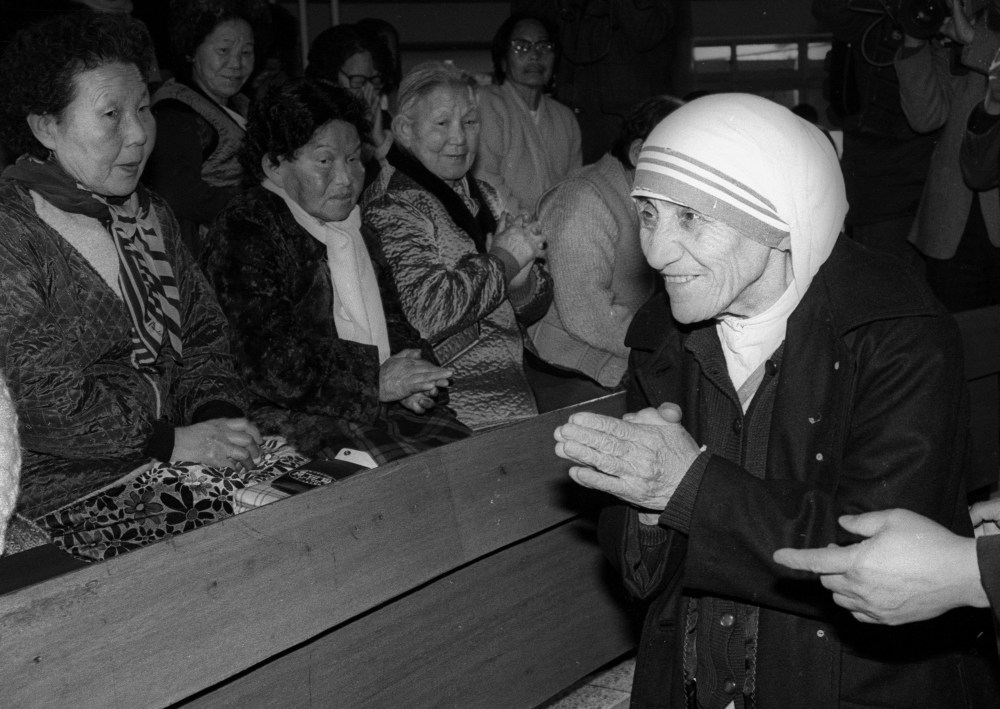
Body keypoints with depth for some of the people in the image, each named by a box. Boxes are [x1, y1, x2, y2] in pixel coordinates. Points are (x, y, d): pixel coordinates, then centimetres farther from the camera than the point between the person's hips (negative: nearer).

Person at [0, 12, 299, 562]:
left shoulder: (148, 213, 16)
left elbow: (203, 335, 18)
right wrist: (173, 442, -16)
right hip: (79, 490, -7)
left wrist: (217, 412, -3)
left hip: (181, 444, 8)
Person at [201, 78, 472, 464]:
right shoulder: (242, 232, -7)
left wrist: (413, 379, 0)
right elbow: (267, 363, -16)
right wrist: (375, 382, -13)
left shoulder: (355, 227, 20)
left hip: (384, 402, 8)